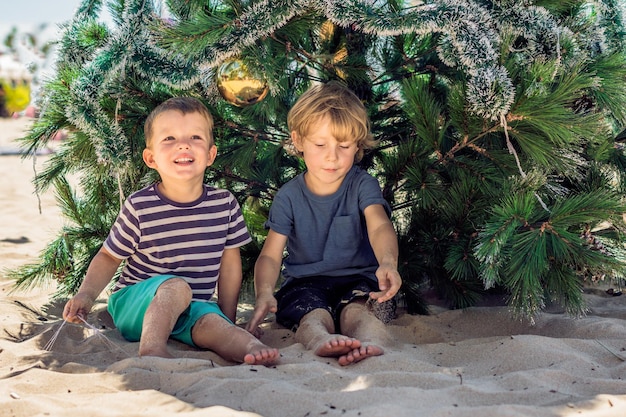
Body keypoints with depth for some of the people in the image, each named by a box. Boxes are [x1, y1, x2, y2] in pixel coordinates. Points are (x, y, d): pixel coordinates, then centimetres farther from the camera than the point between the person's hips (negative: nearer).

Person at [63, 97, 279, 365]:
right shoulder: (139, 207, -11)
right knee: (176, 287, -33)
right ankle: (151, 349, -39)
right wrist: (86, 295, -15)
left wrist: (228, 322, 12)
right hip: (136, 303, -2)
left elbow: (229, 263, 9)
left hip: (190, 309, 3)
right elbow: (109, 257, 2)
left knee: (213, 323, -30)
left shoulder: (225, 204, -2)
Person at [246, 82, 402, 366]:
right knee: (313, 316, -36)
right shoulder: (289, 196, 3)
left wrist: (387, 263, -46)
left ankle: (372, 342, -69)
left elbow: (379, 226, -20)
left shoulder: (362, 186, 0)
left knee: (357, 311, -37)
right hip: (305, 282, 1)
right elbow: (271, 255, -2)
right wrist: (264, 293, -26)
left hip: (357, 280, -1)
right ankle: (321, 340, -68)